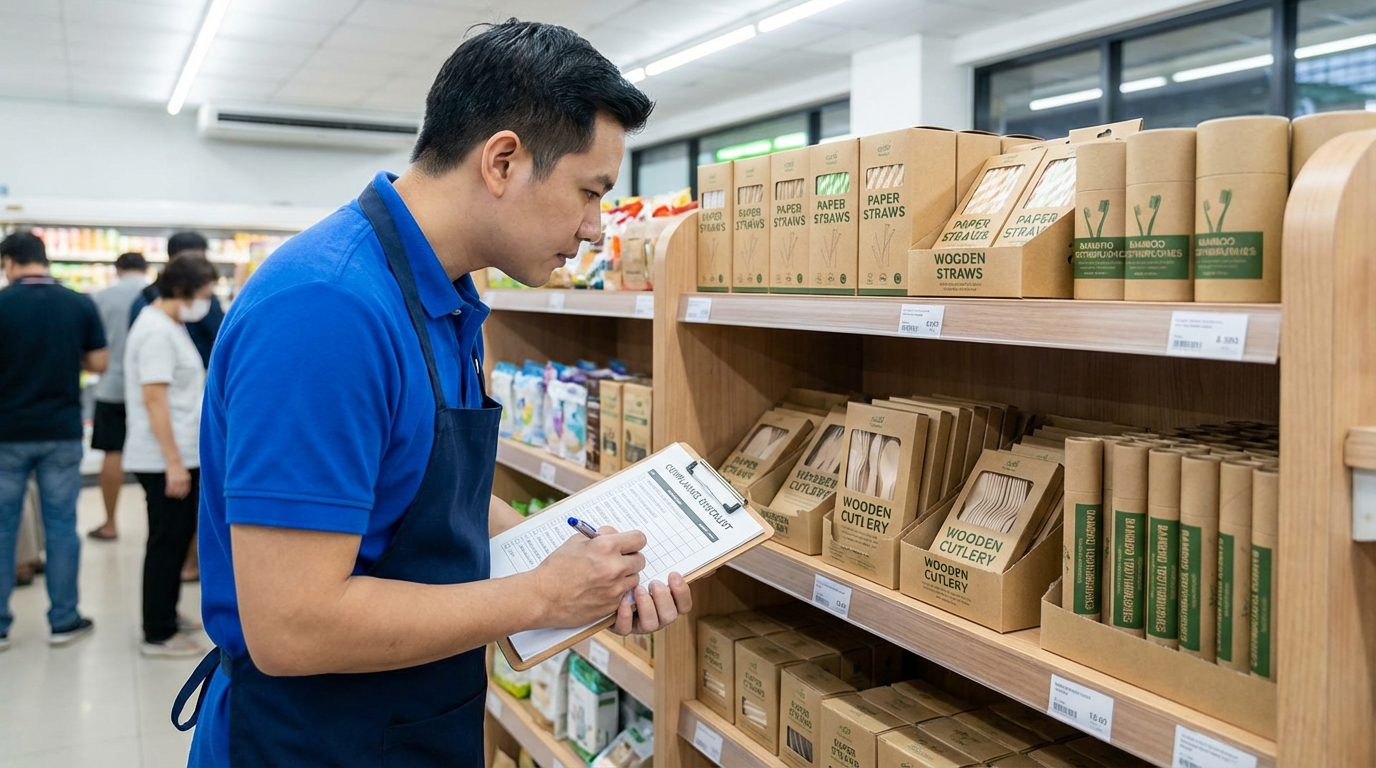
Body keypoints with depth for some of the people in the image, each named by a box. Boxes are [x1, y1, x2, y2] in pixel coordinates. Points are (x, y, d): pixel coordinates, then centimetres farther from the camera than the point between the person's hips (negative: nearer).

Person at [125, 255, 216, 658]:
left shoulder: (172, 326, 14)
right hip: (165, 460, -10)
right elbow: (153, 399, -21)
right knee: (167, 542, -1)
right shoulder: (157, 331, -17)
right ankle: (158, 635, 9)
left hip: (181, 456, 10)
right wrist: (174, 462, -23)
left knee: (176, 539, 17)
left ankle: (165, 617, 30)